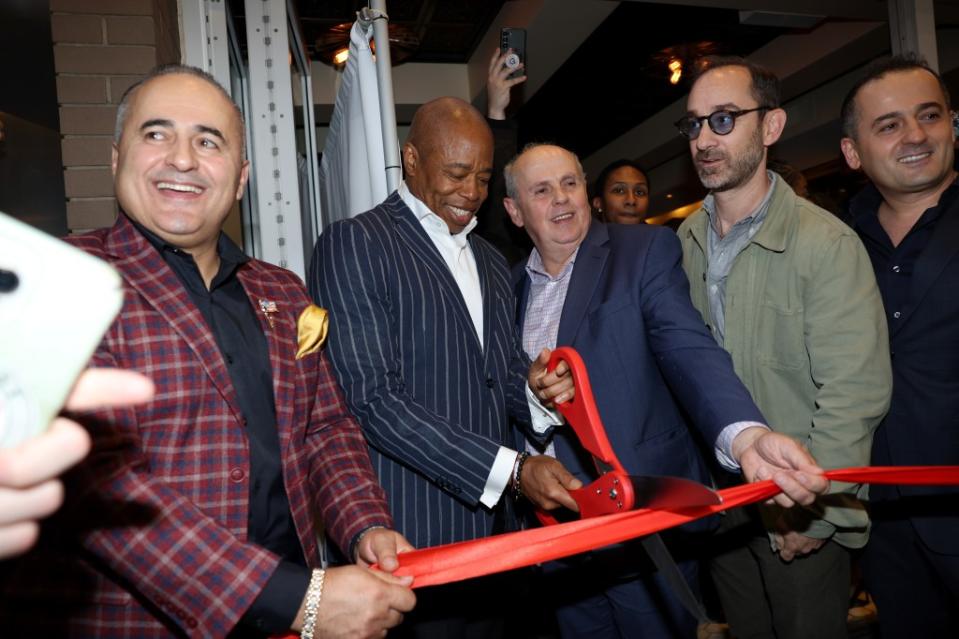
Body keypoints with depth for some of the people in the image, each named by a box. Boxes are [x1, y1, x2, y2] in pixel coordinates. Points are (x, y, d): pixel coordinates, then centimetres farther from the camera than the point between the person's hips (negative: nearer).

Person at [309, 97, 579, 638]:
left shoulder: (491, 262, 15)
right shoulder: (355, 244, -9)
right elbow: (372, 398, -17)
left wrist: (532, 387, -7)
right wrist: (512, 469, -20)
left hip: (491, 527, 7)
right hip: (411, 537, -6)